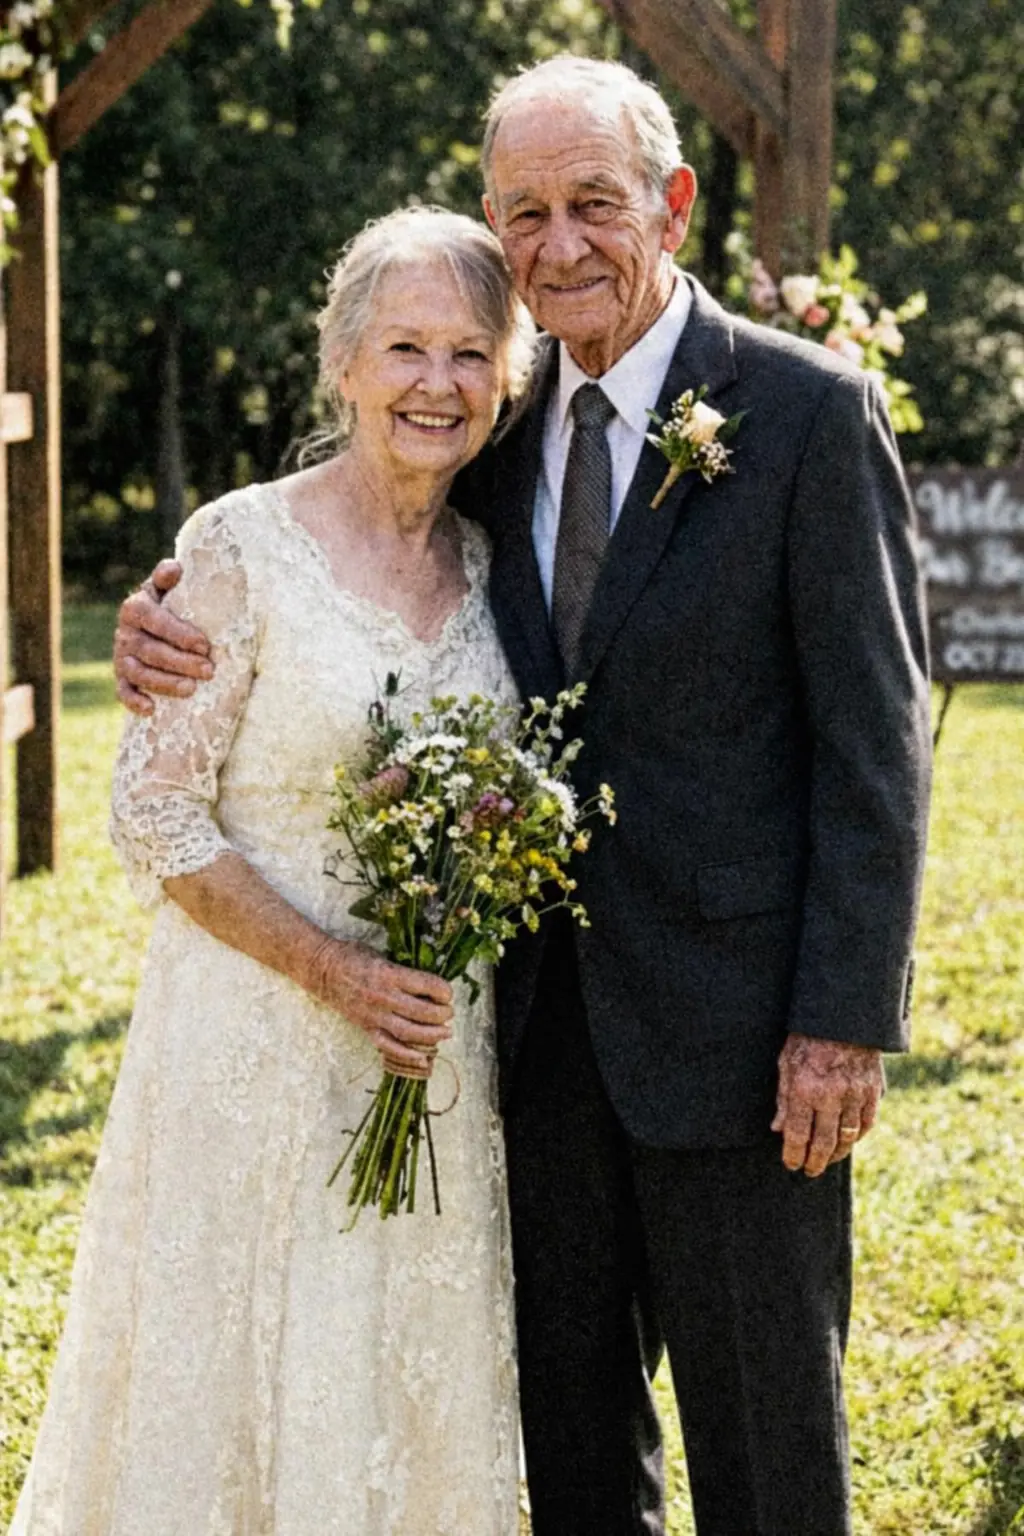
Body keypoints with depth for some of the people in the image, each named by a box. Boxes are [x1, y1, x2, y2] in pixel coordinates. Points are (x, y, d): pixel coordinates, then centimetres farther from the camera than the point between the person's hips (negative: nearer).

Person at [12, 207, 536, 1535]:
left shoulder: (484, 561, 6)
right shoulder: (244, 550, -12)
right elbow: (156, 818, -12)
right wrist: (330, 966, -18)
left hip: (439, 1046, 5)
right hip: (261, 1049, -5)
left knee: (413, 1388, 14)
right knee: (239, 1386, 5)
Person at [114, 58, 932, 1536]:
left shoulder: (810, 412, -9)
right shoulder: (500, 424, 7)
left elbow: (876, 734, -11)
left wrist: (847, 1020, -16)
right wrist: (175, 622, -9)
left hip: (733, 1017, -5)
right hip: (544, 1011, 5)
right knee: (566, 1414, 16)